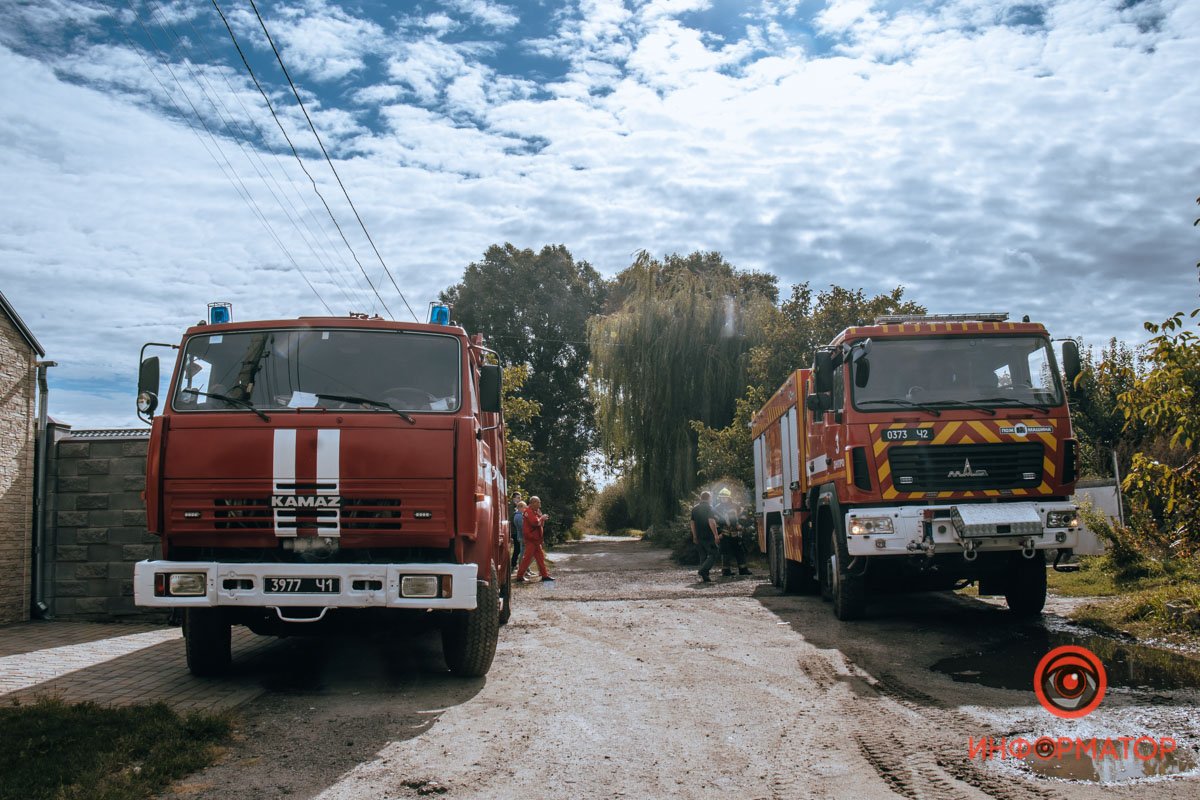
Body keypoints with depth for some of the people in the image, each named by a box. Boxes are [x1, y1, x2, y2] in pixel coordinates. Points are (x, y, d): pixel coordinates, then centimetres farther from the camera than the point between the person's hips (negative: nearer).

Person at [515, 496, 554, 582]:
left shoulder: (534, 511, 17)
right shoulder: (528, 511, -15)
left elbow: (540, 524, 19)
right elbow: (535, 522, -27)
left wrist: (542, 518, 0)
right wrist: (542, 517, -11)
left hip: (536, 539, 10)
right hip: (531, 539, -10)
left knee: (540, 557, 10)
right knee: (527, 557, -7)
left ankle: (545, 575, 13)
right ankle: (520, 576, -1)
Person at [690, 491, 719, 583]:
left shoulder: (694, 508, 13)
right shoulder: (709, 507, -9)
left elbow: (692, 523, 16)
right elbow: (711, 522, -19)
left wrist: (695, 536, 22)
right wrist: (716, 534, -16)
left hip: (699, 537, 7)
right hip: (708, 537, -7)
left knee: (703, 556, 13)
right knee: (713, 554, -2)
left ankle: (704, 576, 10)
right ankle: (703, 571, -20)